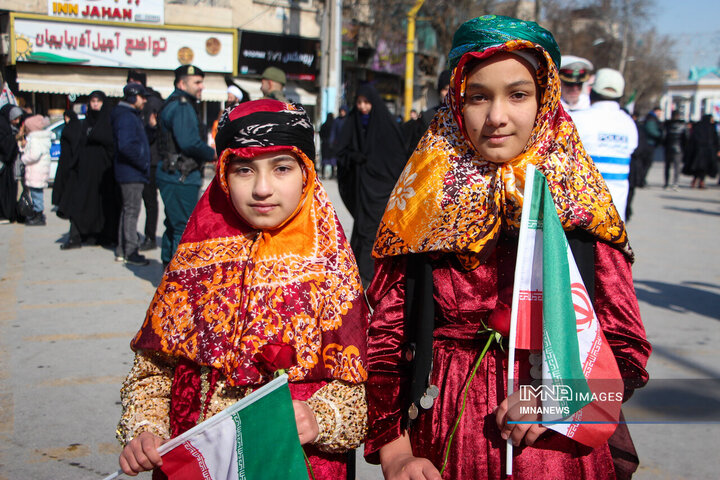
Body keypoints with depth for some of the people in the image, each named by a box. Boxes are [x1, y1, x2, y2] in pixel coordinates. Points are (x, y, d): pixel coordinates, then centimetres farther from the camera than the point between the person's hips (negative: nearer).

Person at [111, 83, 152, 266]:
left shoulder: (132, 116, 17)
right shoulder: (126, 117, -15)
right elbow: (126, 146, -26)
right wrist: (143, 163, -19)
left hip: (132, 173, 11)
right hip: (132, 174, -11)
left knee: (128, 210, 15)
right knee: (131, 211, -7)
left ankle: (122, 251, 23)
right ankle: (130, 253, -3)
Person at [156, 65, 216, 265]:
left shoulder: (173, 104, 20)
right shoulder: (182, 106, -14)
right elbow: (189, 143, -24)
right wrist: (213, 154, -10)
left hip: (173, 177, 11)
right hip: (181, 179, -11)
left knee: (174, 226, 17)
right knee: (185, 228, -6)